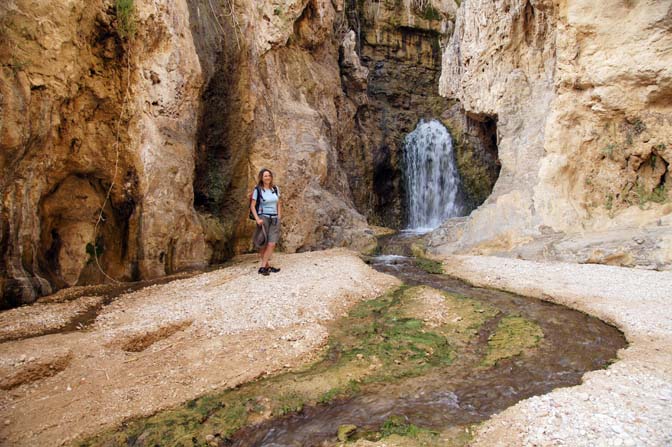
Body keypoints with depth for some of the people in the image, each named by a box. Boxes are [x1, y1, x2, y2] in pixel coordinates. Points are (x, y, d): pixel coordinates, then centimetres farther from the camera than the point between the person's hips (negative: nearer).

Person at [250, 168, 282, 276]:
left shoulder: (275, 189, 9)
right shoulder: (257, 190, -4)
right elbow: (252, 206, -4)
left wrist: (279, 218, 9)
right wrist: (257, 219, -14)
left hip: (274, 219, 4)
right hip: (263, 218, -4)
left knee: (272, 244, -8)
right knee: (263, 245, -1)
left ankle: (263, 267, -4)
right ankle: (268, 265, 9)